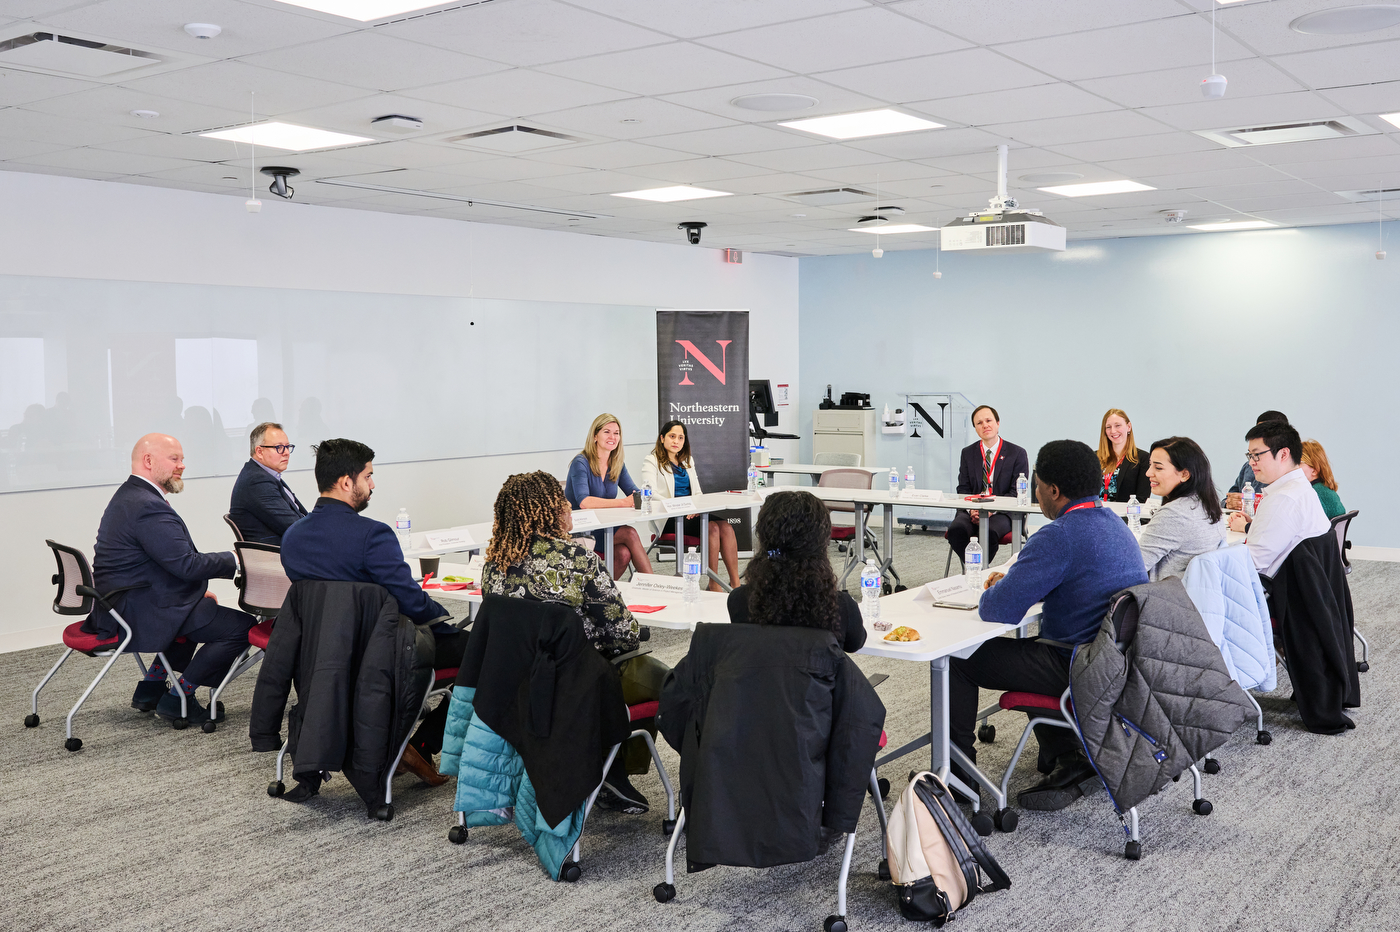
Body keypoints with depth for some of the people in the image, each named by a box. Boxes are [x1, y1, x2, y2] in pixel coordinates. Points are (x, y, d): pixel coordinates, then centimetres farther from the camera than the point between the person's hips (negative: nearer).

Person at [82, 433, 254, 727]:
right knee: (241, 626, -14)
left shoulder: (128, 497, 15)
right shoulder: (148, 507, -21)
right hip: (140, 613, -12)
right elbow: (186, 564, -24)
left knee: (201, 609, 33)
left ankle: (151, 688, 28)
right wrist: (234, 560, -12)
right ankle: (178, 698, -2)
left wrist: (197, 590, 13)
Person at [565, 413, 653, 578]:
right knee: (630, 533, -26)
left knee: (624, 553, -27)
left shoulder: (617, 465, 10)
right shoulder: (581, 463, -12)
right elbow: (583, 502, -26)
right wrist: (623, 502, -33)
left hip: (605, 527, 6)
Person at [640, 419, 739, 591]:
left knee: (726, 527, -23)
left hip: (690, 514, 6)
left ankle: (735, 583, -22)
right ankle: (713, 586, -23)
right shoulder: (652, 461, 0)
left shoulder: (688, 461, 21)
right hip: (668, 519, -6)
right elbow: (650, 495, -13)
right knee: (713, 528, -29)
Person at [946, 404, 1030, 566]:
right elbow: (963, 489, 10)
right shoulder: (968, 453, 14)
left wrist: (993, 509, -18)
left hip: (1003, 512, -3)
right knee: (955, 530, -30)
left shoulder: (1017, 454, 3)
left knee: (990, 533, -37)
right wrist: (971, 509, -12)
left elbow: (1017, 493, -2)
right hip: (973, 511, 3)